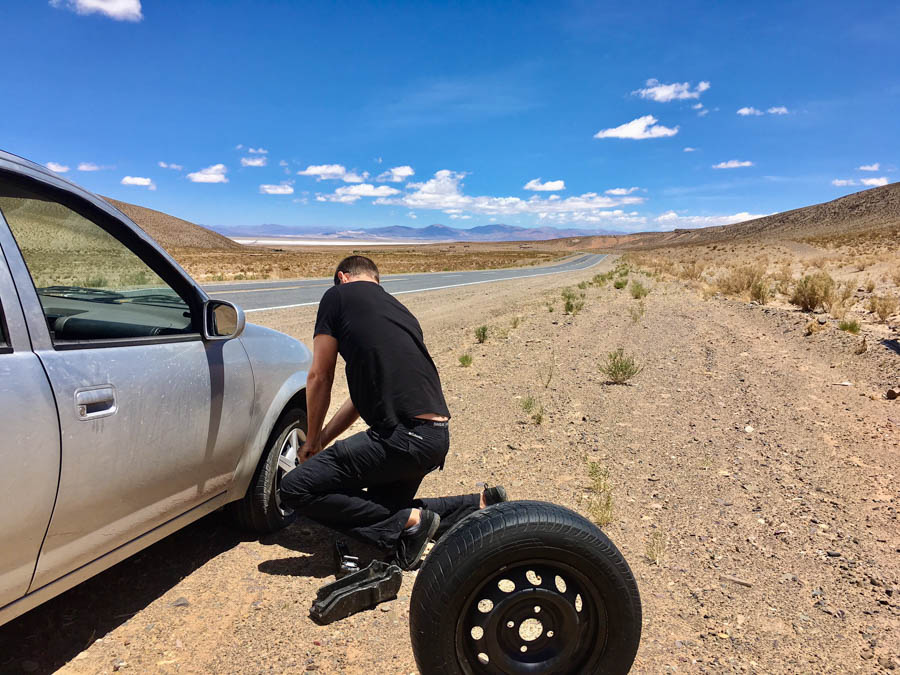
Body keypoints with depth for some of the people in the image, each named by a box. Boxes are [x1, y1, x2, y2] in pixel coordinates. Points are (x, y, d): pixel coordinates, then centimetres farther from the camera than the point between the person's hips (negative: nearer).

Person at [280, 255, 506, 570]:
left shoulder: (338, 296, 3)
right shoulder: (399, 309, 24)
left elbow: (319, 378, 4)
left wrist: (312, 442, 19)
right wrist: (322, 442, 30)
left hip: (401, 438, -9)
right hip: (437, 437, 9)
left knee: (296, 488, -2)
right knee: (385, 507, 28)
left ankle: (407, 523, -4)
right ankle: (479, 506, 20)